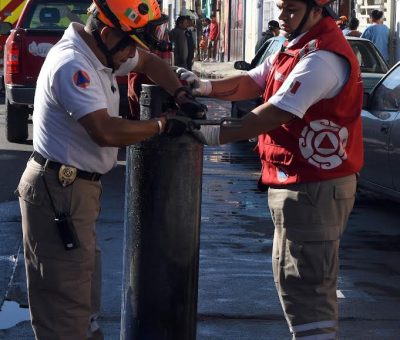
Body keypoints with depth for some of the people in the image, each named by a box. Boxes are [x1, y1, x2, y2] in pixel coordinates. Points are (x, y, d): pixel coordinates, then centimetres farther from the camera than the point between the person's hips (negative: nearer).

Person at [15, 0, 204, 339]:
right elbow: (107, 132, -28)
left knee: (83, 290, 21)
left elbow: (149, 61, 24)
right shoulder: (72, 65, -22)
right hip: (58, 192, -11)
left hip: (76, 188, 11)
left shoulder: (100, 51, 8)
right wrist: (162, 125, -16)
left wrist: (180, 94, 7)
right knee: (65, 298, -7)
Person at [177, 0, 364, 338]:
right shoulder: (297, 47, 15)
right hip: (301, 183, 11)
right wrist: (207, 86, -5)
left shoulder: (323, 57, -20)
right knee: (309, 279, 19)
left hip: (313, 189, -11)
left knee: (302, 282, -8)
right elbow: (252, 83, 12)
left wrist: (217, 135, -19)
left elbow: (276, 114, -24)